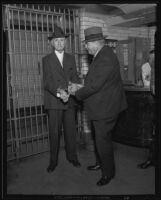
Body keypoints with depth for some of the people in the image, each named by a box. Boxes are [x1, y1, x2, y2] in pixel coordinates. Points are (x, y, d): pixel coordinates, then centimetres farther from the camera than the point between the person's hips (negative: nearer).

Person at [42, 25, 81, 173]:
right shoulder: (47, 60, 1)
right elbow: (47, 81, -9)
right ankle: (53, 161, 20)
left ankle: (72, 157, 28)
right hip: (54, 102, -3)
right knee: (54, 132, 4)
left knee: (71, 130, 11)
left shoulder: (71, 58, 13)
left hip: (70, 100, 3)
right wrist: (59, 91, -28)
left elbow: (75, 77, 7)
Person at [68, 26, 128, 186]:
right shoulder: (101, 55, 11)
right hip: (100, 106, 11)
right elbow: (92, 79, 13)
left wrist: (77, 93, -12)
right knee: (100, 138, 23)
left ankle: (108, 172, 22)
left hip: (105, 107, -11)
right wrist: (78, 87, 1)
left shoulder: (106, 58, -24)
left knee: (103, 140, 2)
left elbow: (95, 85, -26)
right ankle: (102, 163, 43)